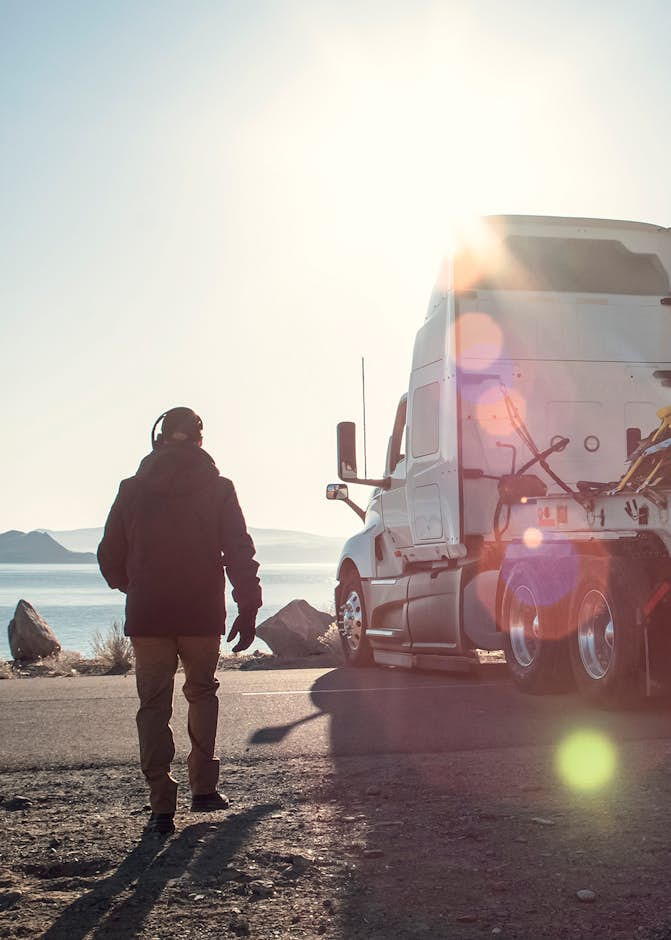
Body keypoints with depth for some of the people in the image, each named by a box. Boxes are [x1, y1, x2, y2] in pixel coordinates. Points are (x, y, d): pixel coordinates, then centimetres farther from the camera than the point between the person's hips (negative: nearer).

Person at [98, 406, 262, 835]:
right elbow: (241, 554, -6)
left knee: (154, 706, 6)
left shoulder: (133, 490, 4)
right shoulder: (217, 489, 0)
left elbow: (110, 558, 10)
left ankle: (162, 806, 1)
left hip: (147, 617, 0)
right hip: (202, 615, 0)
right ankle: (204, 788, 18)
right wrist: (248, 609, -3)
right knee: (202, 693, 20)